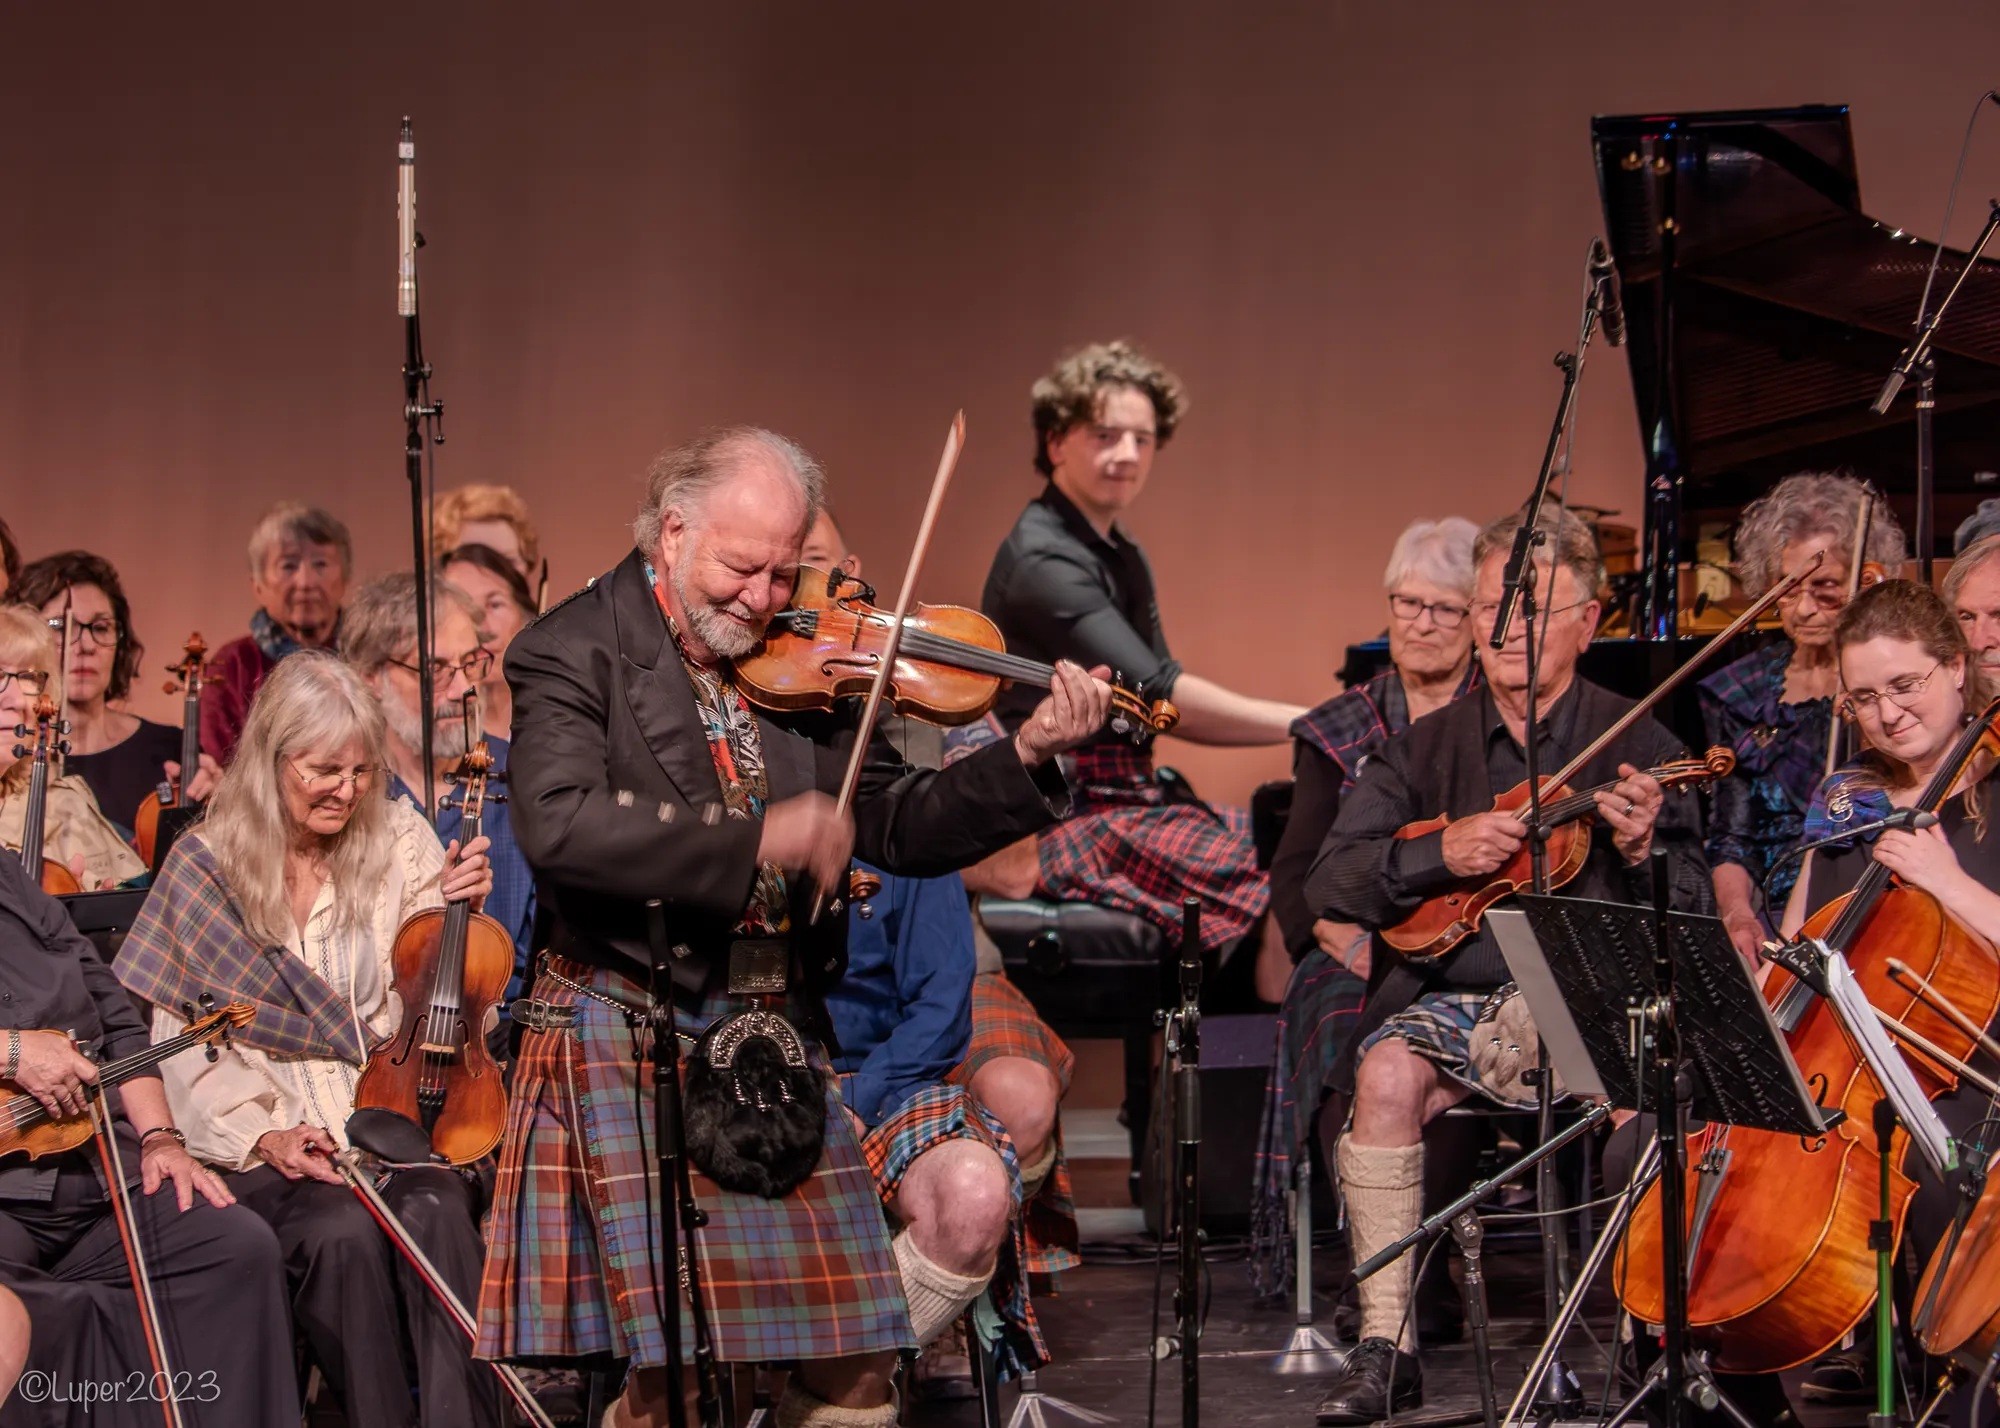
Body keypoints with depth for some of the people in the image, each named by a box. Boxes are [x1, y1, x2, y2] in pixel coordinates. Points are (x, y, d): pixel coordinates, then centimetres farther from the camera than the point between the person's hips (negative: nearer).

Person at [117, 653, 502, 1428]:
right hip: (274, 1145, -2)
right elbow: (187, 1044, 3)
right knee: (344, 1232, -33)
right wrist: (261, 1133, -12)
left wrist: (457, 911, -9)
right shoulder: (206, 864, 3)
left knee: (435, 1212, -32)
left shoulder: (401, 841, 8)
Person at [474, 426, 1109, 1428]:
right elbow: (557, 825, -23)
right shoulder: (578, 651, -6)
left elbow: (895, 829, 12)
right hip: (635, 1037, -5)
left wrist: (1027, 760, -2)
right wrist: (755, 840, -26)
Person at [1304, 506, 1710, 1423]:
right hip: (1455, 994, 2)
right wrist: (1443, 852, -13)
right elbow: (1330, 884, 3)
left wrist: (1643, 851, -21)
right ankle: (1386, 1344, -23)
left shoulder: (1639, 749, 6)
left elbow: (1692, 925, 0)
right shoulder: (1427, 748, 12)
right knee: (1388, 1073, -30)